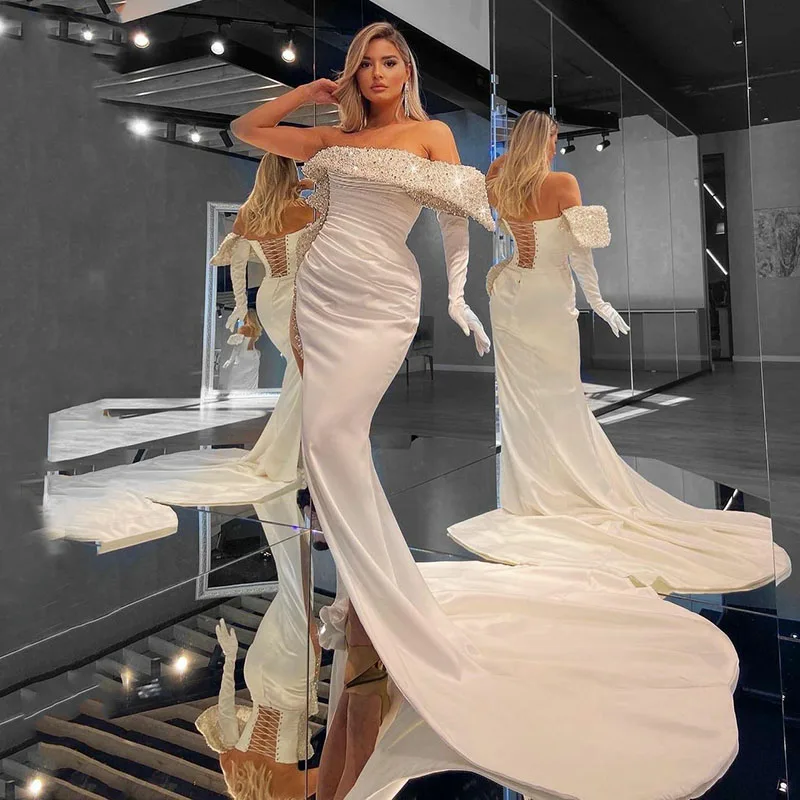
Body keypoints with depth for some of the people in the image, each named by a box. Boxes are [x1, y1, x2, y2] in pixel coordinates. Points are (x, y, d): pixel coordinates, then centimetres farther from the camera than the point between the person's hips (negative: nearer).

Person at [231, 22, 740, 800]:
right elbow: (245, 128, 26)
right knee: (324, 440, 1)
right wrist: (310, 90, 20)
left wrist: (456, 294, -11)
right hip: (317, 295, 5)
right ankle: (358, 582, 15)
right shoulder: (332, 138, 20)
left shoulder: (432, 133, 9)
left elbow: (456, 214, 1)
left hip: (379, 302, -5)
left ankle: (385, 597, -8)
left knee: (330, 433, -19)